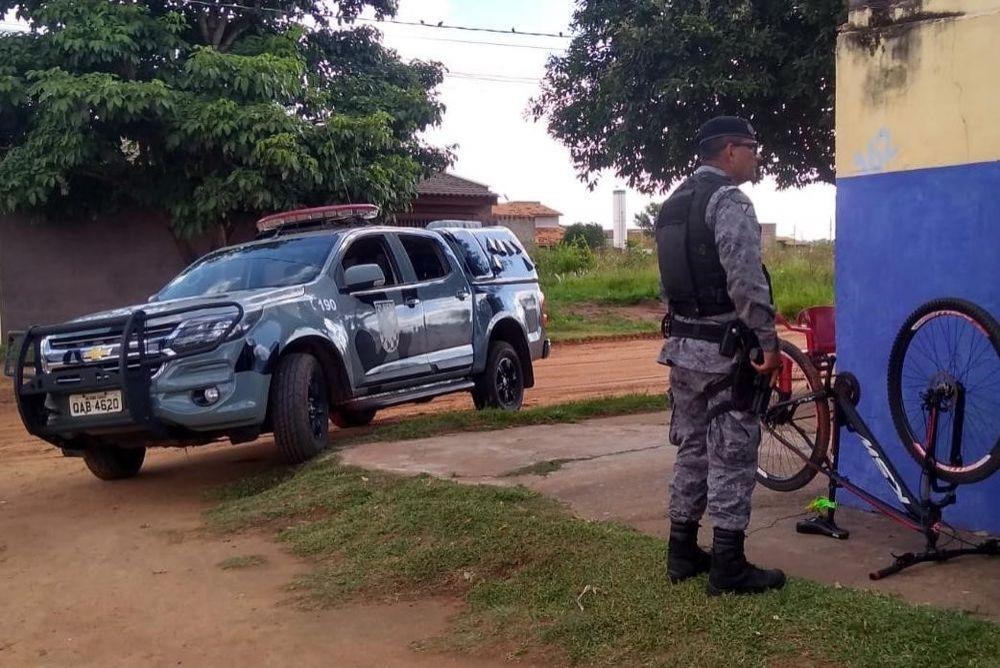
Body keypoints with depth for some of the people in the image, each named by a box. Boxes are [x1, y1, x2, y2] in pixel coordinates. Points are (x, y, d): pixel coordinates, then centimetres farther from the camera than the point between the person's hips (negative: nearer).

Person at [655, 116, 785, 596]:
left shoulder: (675, 203, 16)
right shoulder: (729, 200, -13)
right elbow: (746, 279, -22)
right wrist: (768, 340, -19)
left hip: (681, 344, 9)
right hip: (723, 347, -9)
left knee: (693, 447, 15)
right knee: (733, 452, -3)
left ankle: (682, 553, 21)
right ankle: (728, 565, 2)